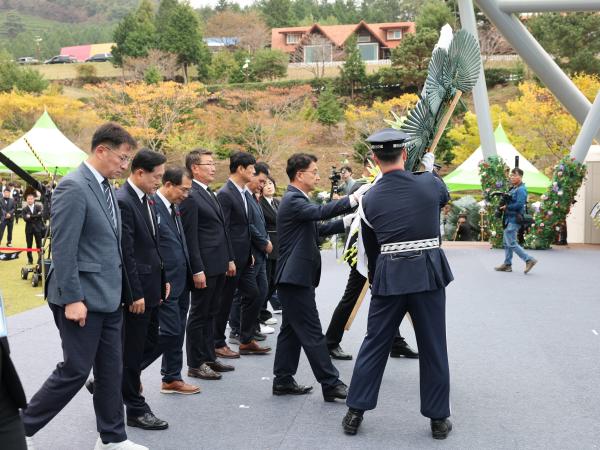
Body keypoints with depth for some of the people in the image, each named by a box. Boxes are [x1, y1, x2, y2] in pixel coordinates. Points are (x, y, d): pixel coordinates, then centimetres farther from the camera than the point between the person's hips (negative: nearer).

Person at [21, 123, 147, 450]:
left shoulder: (104, 187, 12)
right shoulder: (73, 187, -16)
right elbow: (63, 249, -19)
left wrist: (119, 290, 14)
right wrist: (72, 299, -21)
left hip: (108, 297, 9)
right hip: (83, 298, -9)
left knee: (111, 370, 12)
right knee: (75, 371, -1)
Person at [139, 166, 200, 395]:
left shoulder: (174, 207, 13)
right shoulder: (151, 206, -16)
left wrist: (189, 276, 15)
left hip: (181, 282, 9)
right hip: (165, 283, -9)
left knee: (176, 333, 14)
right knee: (169, 332, -8)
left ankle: (172, 379, 23)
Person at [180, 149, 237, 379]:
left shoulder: (210, 194, 14)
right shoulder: (190, 196, -15)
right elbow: (190, 237, -18)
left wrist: (229, 259, 16)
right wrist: (197, 270, -20)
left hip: (218, 266, 9)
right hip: (204, 267, -9)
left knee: (210, 313, 16)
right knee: (199, 315, 1)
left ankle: (209, 357, 25)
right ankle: (195, 364, 9)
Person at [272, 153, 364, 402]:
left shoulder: (298, 199, 18)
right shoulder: (293, 200, -15)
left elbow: (317, 228, 20)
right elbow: (320, 212, -31)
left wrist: (346, 223, 9)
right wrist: (353, 199, -32)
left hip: (295, 277, 11)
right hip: (296, 276, -11)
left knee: (291, 330, 13)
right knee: (312, 332, -7)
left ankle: (283, 380, 19)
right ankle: (330, 384, -4)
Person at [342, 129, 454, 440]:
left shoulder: (369, 199, 1)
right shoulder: (429, 184, -3)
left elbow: (371, 247, 10)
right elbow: (444, 196, 23)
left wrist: (375, 279, 25)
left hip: (388, 276, 1)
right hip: (429, 273, -1)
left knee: (374, 344, 11)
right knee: (433, 347, 8)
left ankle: (355, 413, 16)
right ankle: (438, 418, 15)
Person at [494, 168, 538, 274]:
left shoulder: (521, 189, -15)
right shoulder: (513, 188, 15)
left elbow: (519, 204, -24)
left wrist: (506, 207, -15)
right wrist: (503, 204, 3)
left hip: (514, 220, -10)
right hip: (509, 219, 10)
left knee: (511, 243, -11)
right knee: (507, 242, 14)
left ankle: (529, 260, -9)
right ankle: (507, 264, 21)